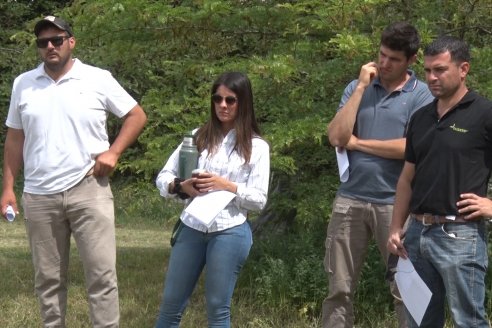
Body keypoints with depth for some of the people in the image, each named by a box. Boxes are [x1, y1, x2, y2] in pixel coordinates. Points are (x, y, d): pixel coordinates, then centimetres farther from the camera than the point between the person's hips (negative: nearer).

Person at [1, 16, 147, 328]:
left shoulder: (98, 79, 0)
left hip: (88, 190, -3)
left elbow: (136, 116, 6)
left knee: (102, 273, -4)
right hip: (38, 196, 3)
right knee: (48, 278, 10)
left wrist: (113, 152, -6)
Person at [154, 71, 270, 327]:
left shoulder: (256, 147, 1)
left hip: (230, 232, -3)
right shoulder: (198, 137, 8)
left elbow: (259, 200, -3)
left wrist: (227, 186, -15)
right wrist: (180, 186, -12)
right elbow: (163, 177, 8)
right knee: (171, 305, 7)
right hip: (191, 228, 3)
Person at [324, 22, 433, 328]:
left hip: (395, 203, -3)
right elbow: (336, 137, -3)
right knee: (339, 288, 6)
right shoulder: (357, 88, 9)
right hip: (350, 199, 3)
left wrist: (357, 143, -4)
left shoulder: (421, 94, -2)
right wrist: (361, 87, -5)